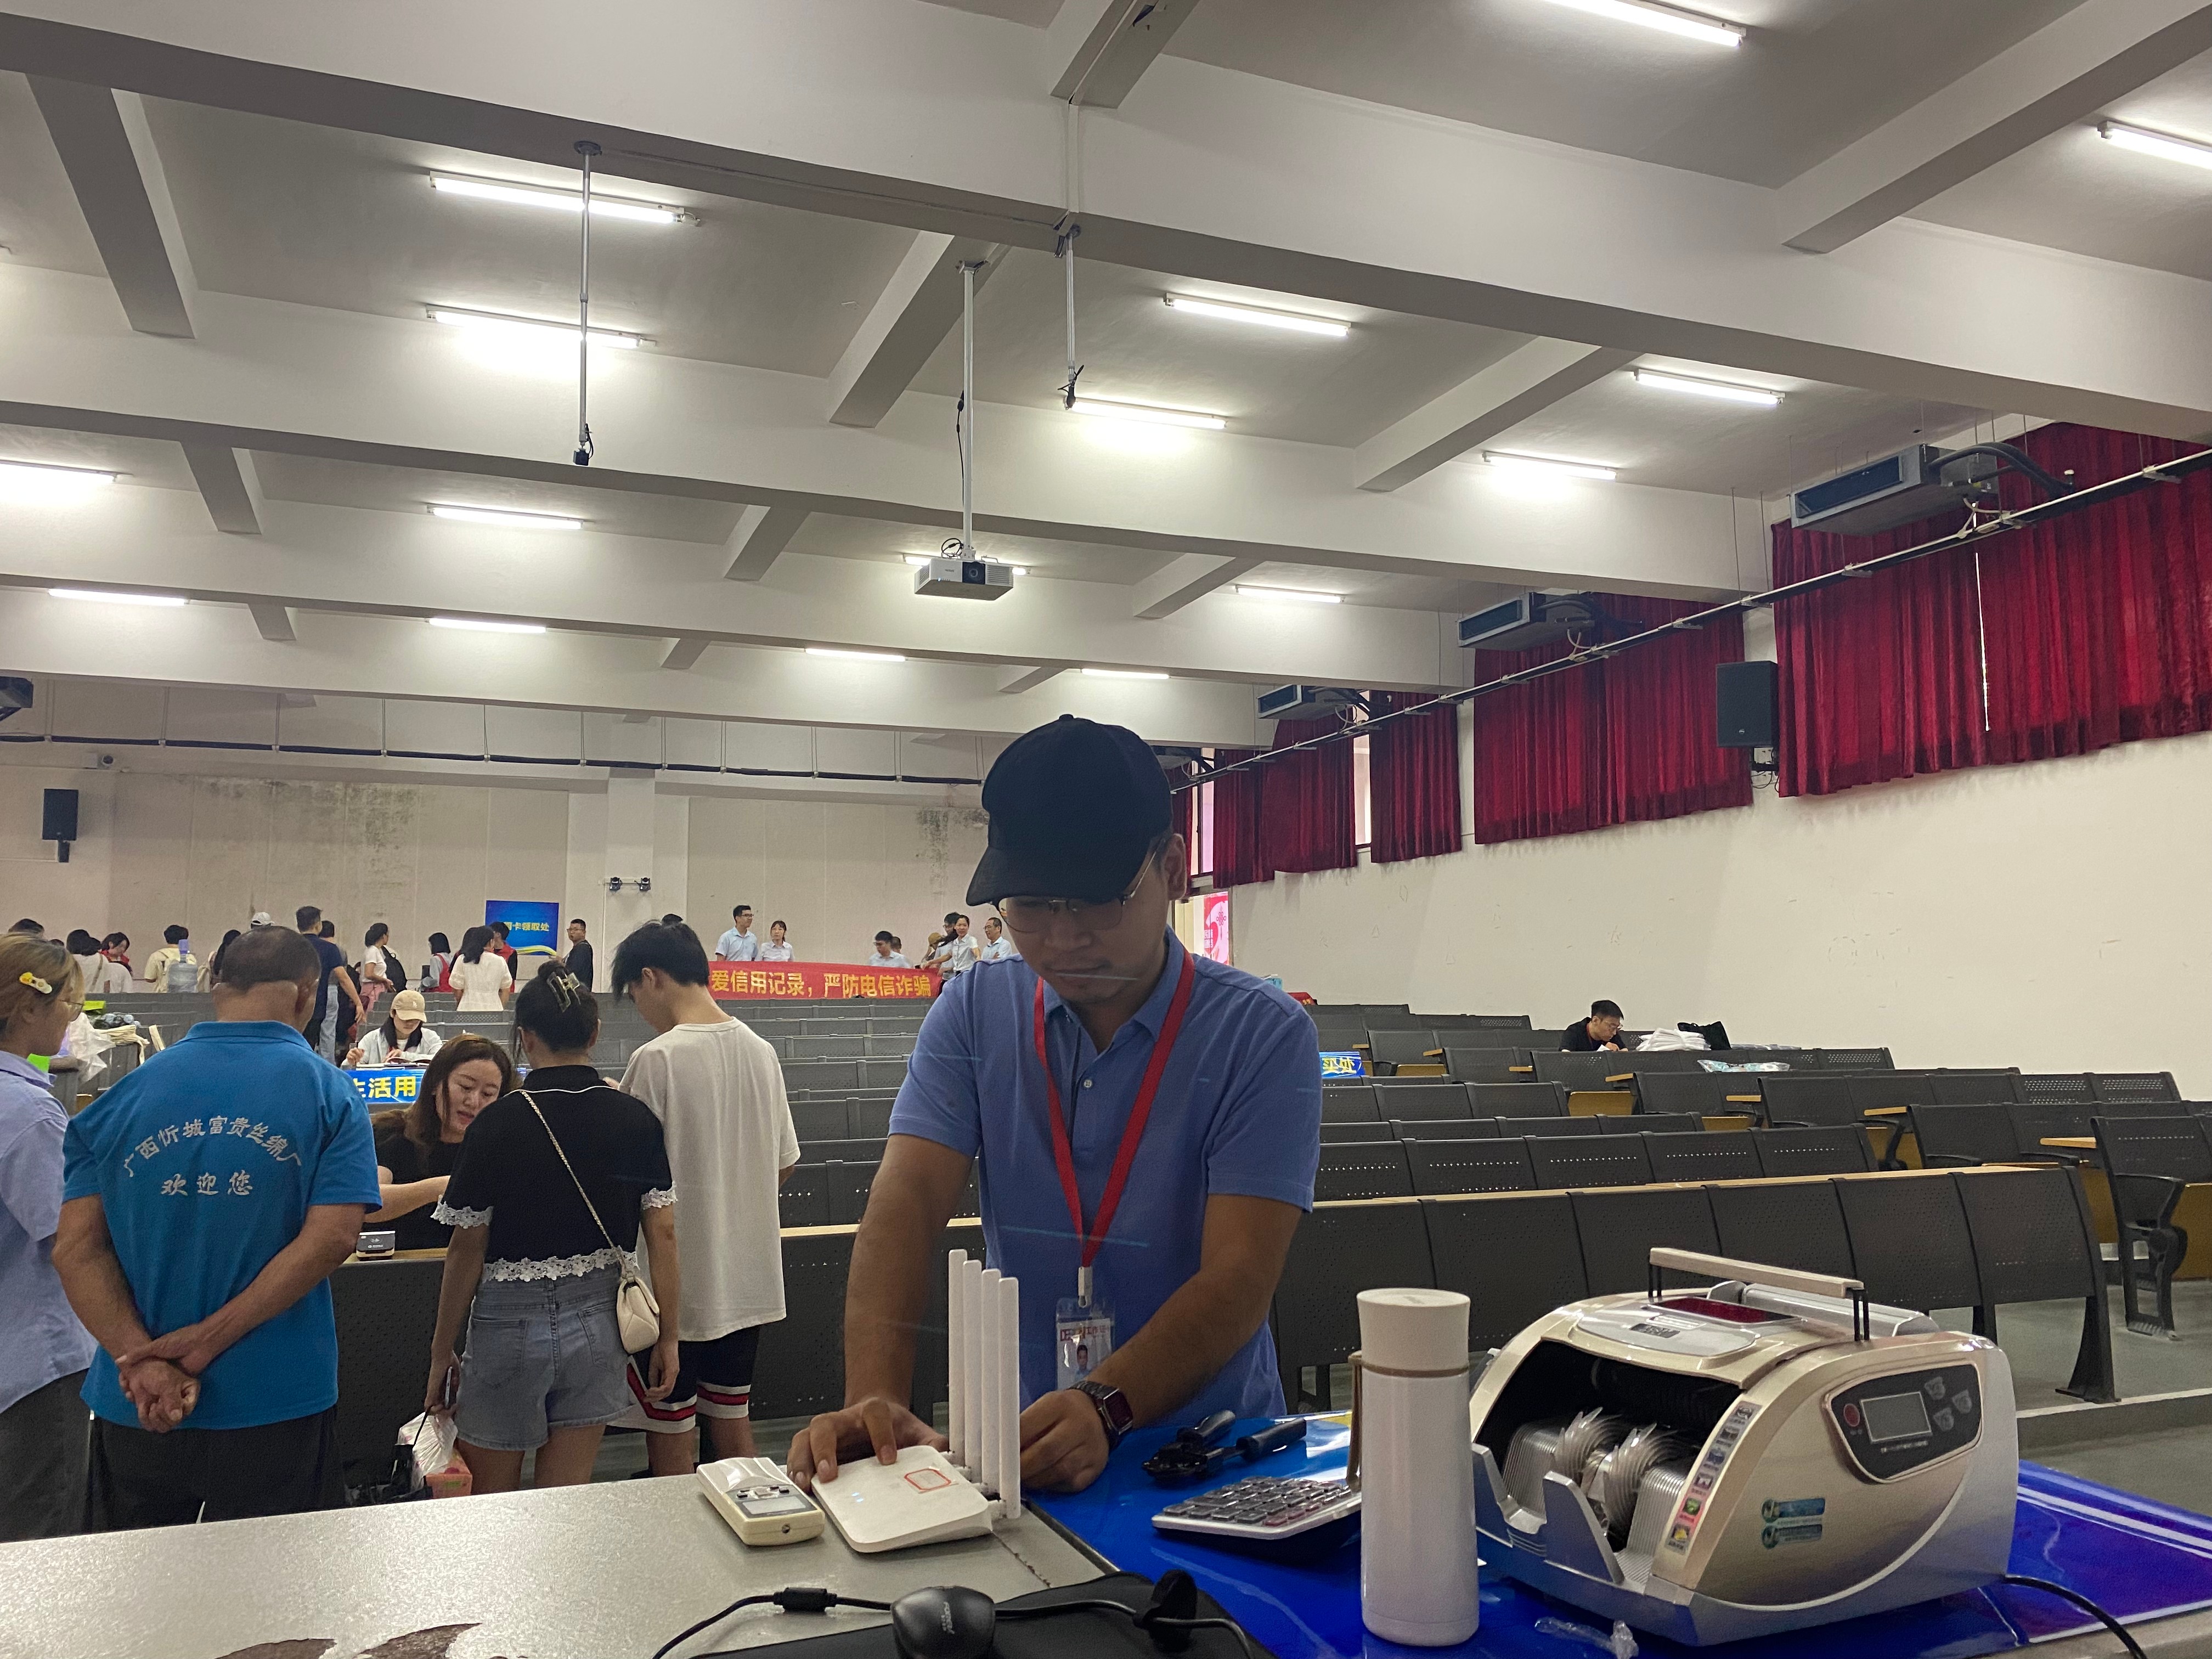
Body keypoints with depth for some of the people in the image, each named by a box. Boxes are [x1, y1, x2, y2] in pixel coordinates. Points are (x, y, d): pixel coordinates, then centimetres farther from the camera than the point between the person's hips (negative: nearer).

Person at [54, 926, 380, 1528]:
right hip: (277, 1405, -3)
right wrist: (207, 1341, -14)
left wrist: (144, 1360, -13)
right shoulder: (331, 1095, -8)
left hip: (136, 1407, 3)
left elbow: (76, 1246, -5)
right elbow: (332, 1238, -18)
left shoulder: (124, 1094, 2)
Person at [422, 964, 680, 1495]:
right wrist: (668, 1338, 5)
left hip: (511, 1322, -3)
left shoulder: (496, 1124, -11)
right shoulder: (637, 1120, -3)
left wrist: (442, 1352, 4)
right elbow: (663, 1234, -3)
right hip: (597, 1322, 3)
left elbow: (467, 1249, -7)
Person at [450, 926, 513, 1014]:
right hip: (494, 1008, 1)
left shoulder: (463, 960, 0)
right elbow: (506, 990, 8)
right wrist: (500, 1009, 22)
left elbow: (457, 989, 4)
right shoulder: (500, 961, 2)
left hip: (469, 1008, 0)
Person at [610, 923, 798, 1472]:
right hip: (750, 1281, 6)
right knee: (734, 1425, 18)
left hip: (674, 1286, -6)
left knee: (671, 1441, 8)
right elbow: (785, 1165, 11)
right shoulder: (762, 1051, 3)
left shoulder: (656, 1060, -17)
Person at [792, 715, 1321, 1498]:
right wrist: (875, 1397, -28)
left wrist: (1106, 1406, -32)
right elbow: (906, 1202, -12)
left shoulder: (1264, 1034, -10)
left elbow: (1239, 1273, -17)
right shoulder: (972, 1015, 0)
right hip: (1020, 1444, 1)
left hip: (1210, 1455, -1)